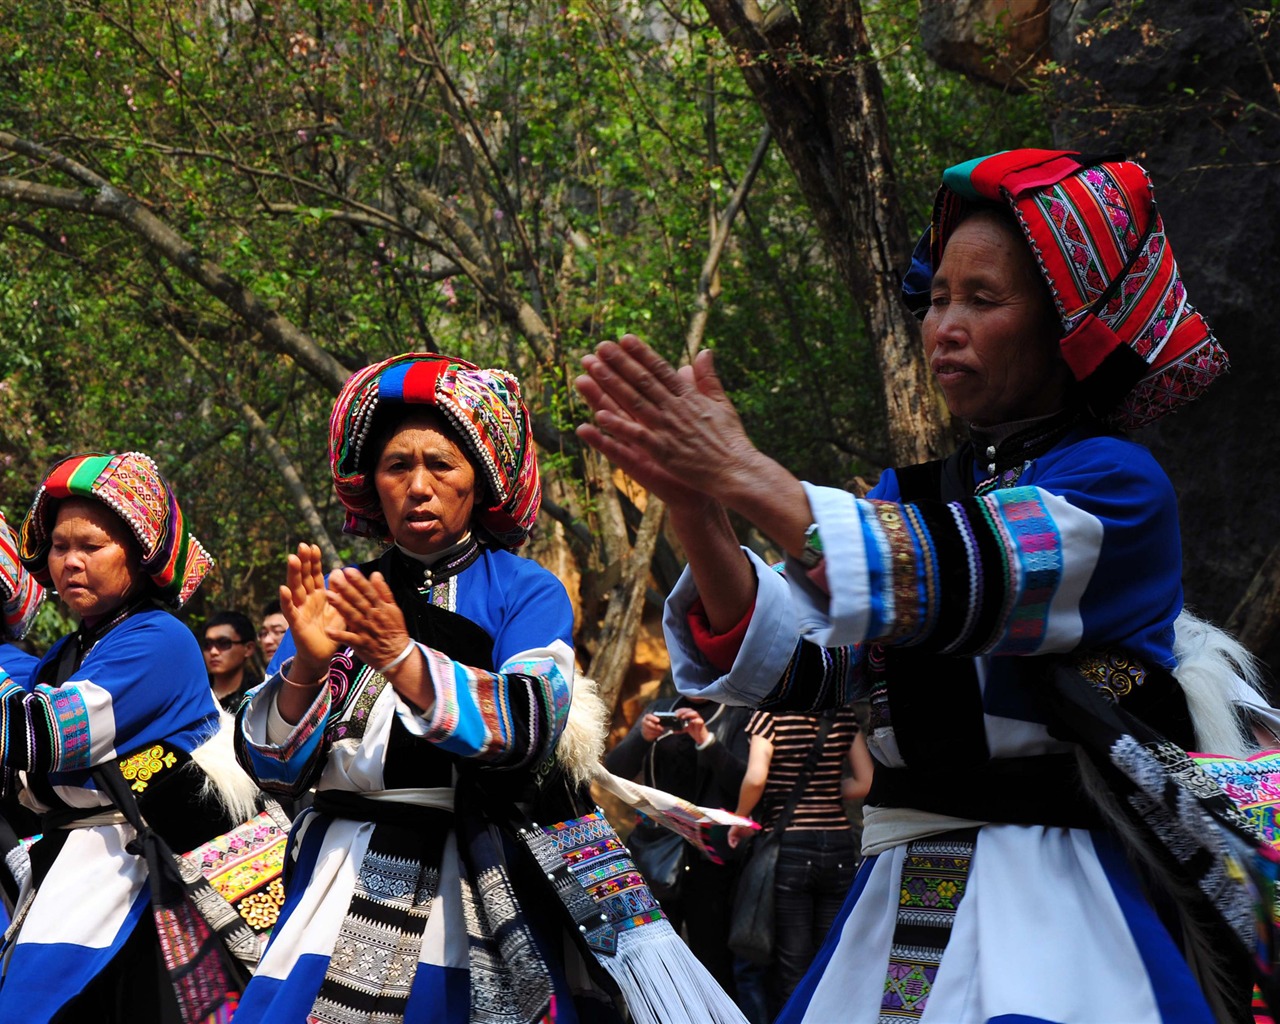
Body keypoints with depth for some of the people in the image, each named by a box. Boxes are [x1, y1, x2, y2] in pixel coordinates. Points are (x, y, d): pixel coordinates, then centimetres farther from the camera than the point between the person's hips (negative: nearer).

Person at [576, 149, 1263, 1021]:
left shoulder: (1118, 485, -6)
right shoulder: (911, 494, 12)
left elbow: (953, 586, -23)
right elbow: (798, 664, -1)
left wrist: (747, 475, -23)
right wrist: (695, 505, -15)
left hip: (1063, 914, -5)